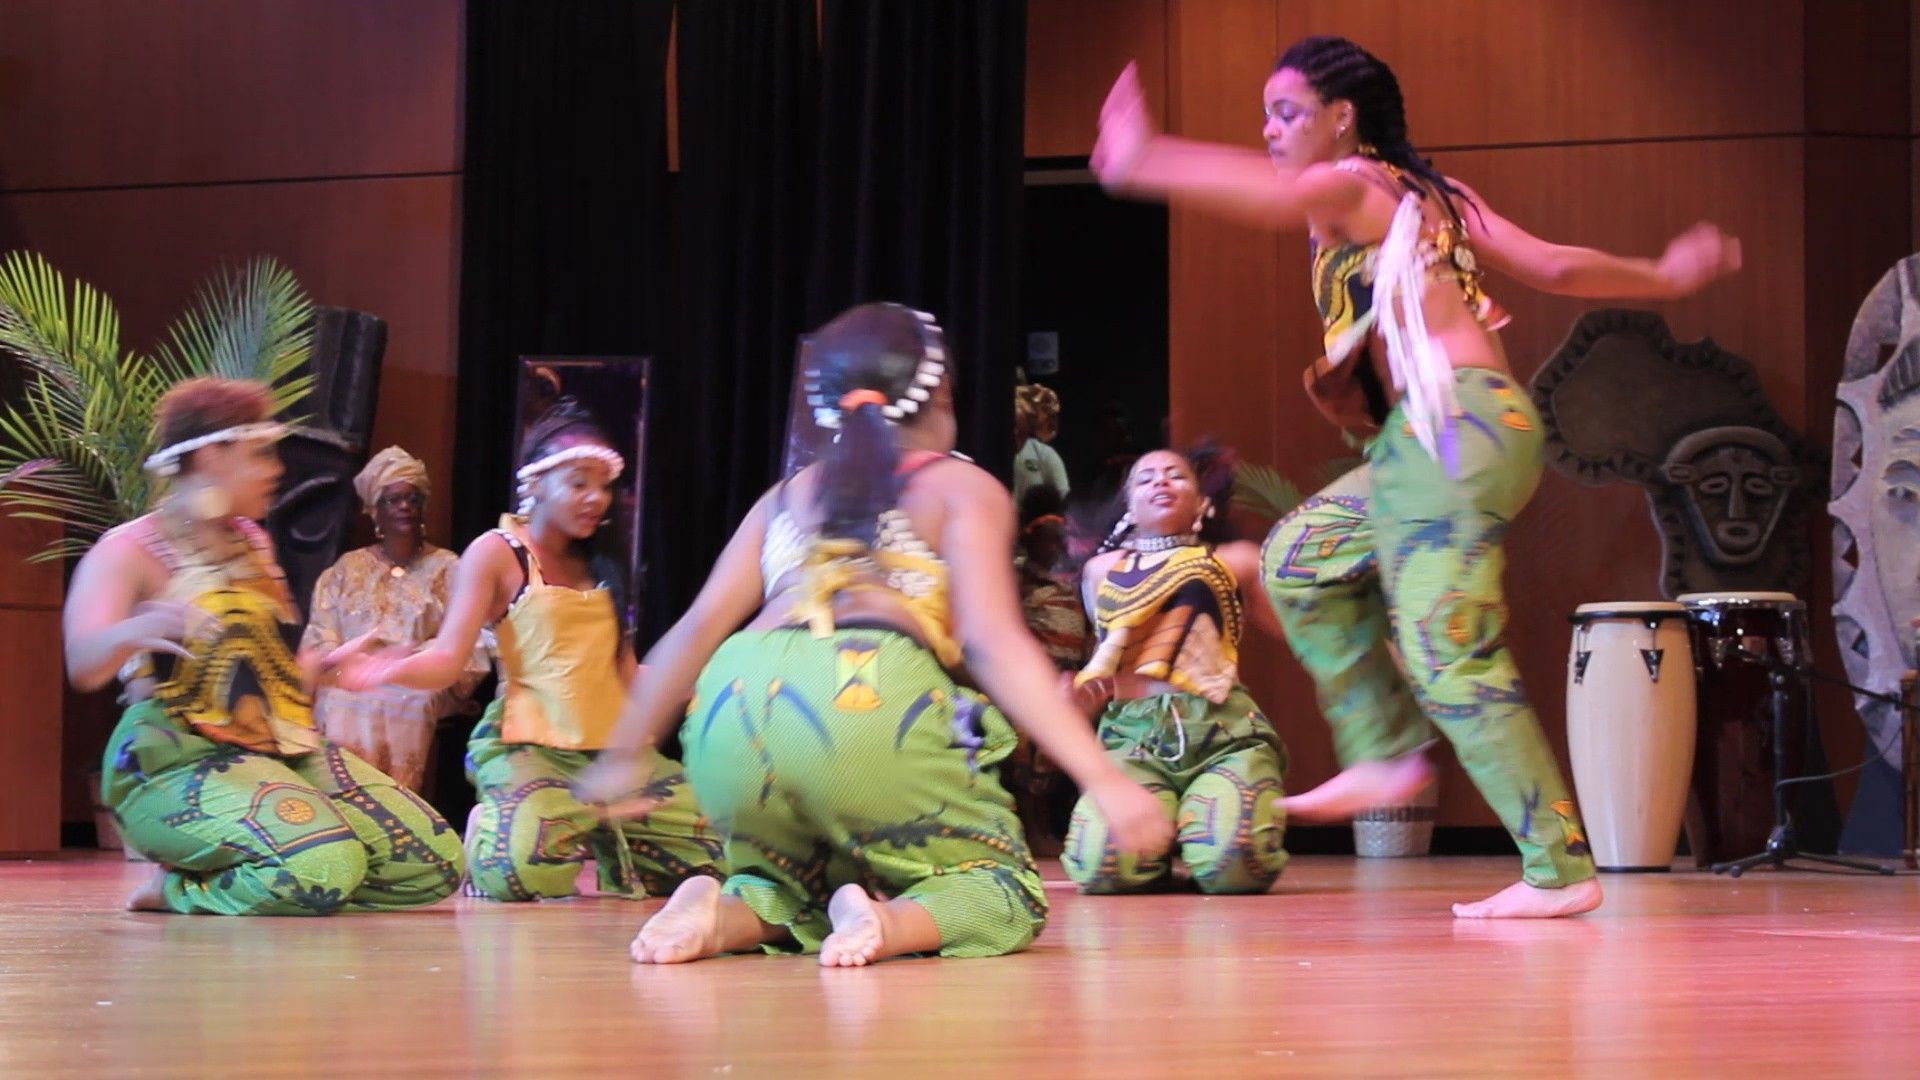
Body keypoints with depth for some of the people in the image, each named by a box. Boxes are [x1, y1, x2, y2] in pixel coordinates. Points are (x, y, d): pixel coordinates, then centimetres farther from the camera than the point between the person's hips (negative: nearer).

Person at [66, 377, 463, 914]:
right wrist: (132, 632, -46)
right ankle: (180, 890, -7)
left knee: (435, 864, -6)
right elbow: (84, 666, -26)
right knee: (325, 868, -35)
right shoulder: (130, 552, -7)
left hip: (286, 753, 9)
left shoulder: (253, 543, 16)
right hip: (181, 764, -9)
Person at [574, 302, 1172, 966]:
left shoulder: (788, 496, 29)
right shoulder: (963, 488, 15)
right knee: (1004, 891, 14)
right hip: (872, 697, -4)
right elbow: (993, 642, 0)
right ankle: (890, 924, -17)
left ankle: (724, 917, -4)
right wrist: (1102, 777, -5)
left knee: (794, 888, 29)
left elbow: (699, 629, 21)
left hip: (734, 705, 5)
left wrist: (626, 758, 29)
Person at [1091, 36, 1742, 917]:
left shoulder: (1351, 185, -1)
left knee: (1453, 661, -9)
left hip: (1454, 427, -10)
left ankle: (1559, 870, -8)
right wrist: (1663, 279, 31)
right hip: (1439, 438, 10)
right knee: (1301, 558, 18)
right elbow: (1555, 266, 18)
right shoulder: (1435, 197, 22)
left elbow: (1277, 196, -24)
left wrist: (1144, 165, -30)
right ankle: (1387, 754, 16)